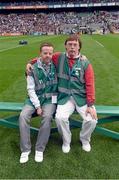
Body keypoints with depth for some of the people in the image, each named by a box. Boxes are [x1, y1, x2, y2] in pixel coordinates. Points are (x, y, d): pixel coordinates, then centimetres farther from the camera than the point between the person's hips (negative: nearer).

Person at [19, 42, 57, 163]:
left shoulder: (55, 65, 0)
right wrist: (37, 106, -12)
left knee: (47, 116, -29)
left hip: (50, 99, 0)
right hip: (35, 98, 1)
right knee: (23, 116, -23)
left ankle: (40, 149, -14)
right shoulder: (33, 69, -4)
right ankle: (25, 149, -10)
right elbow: (31, 89, -4)